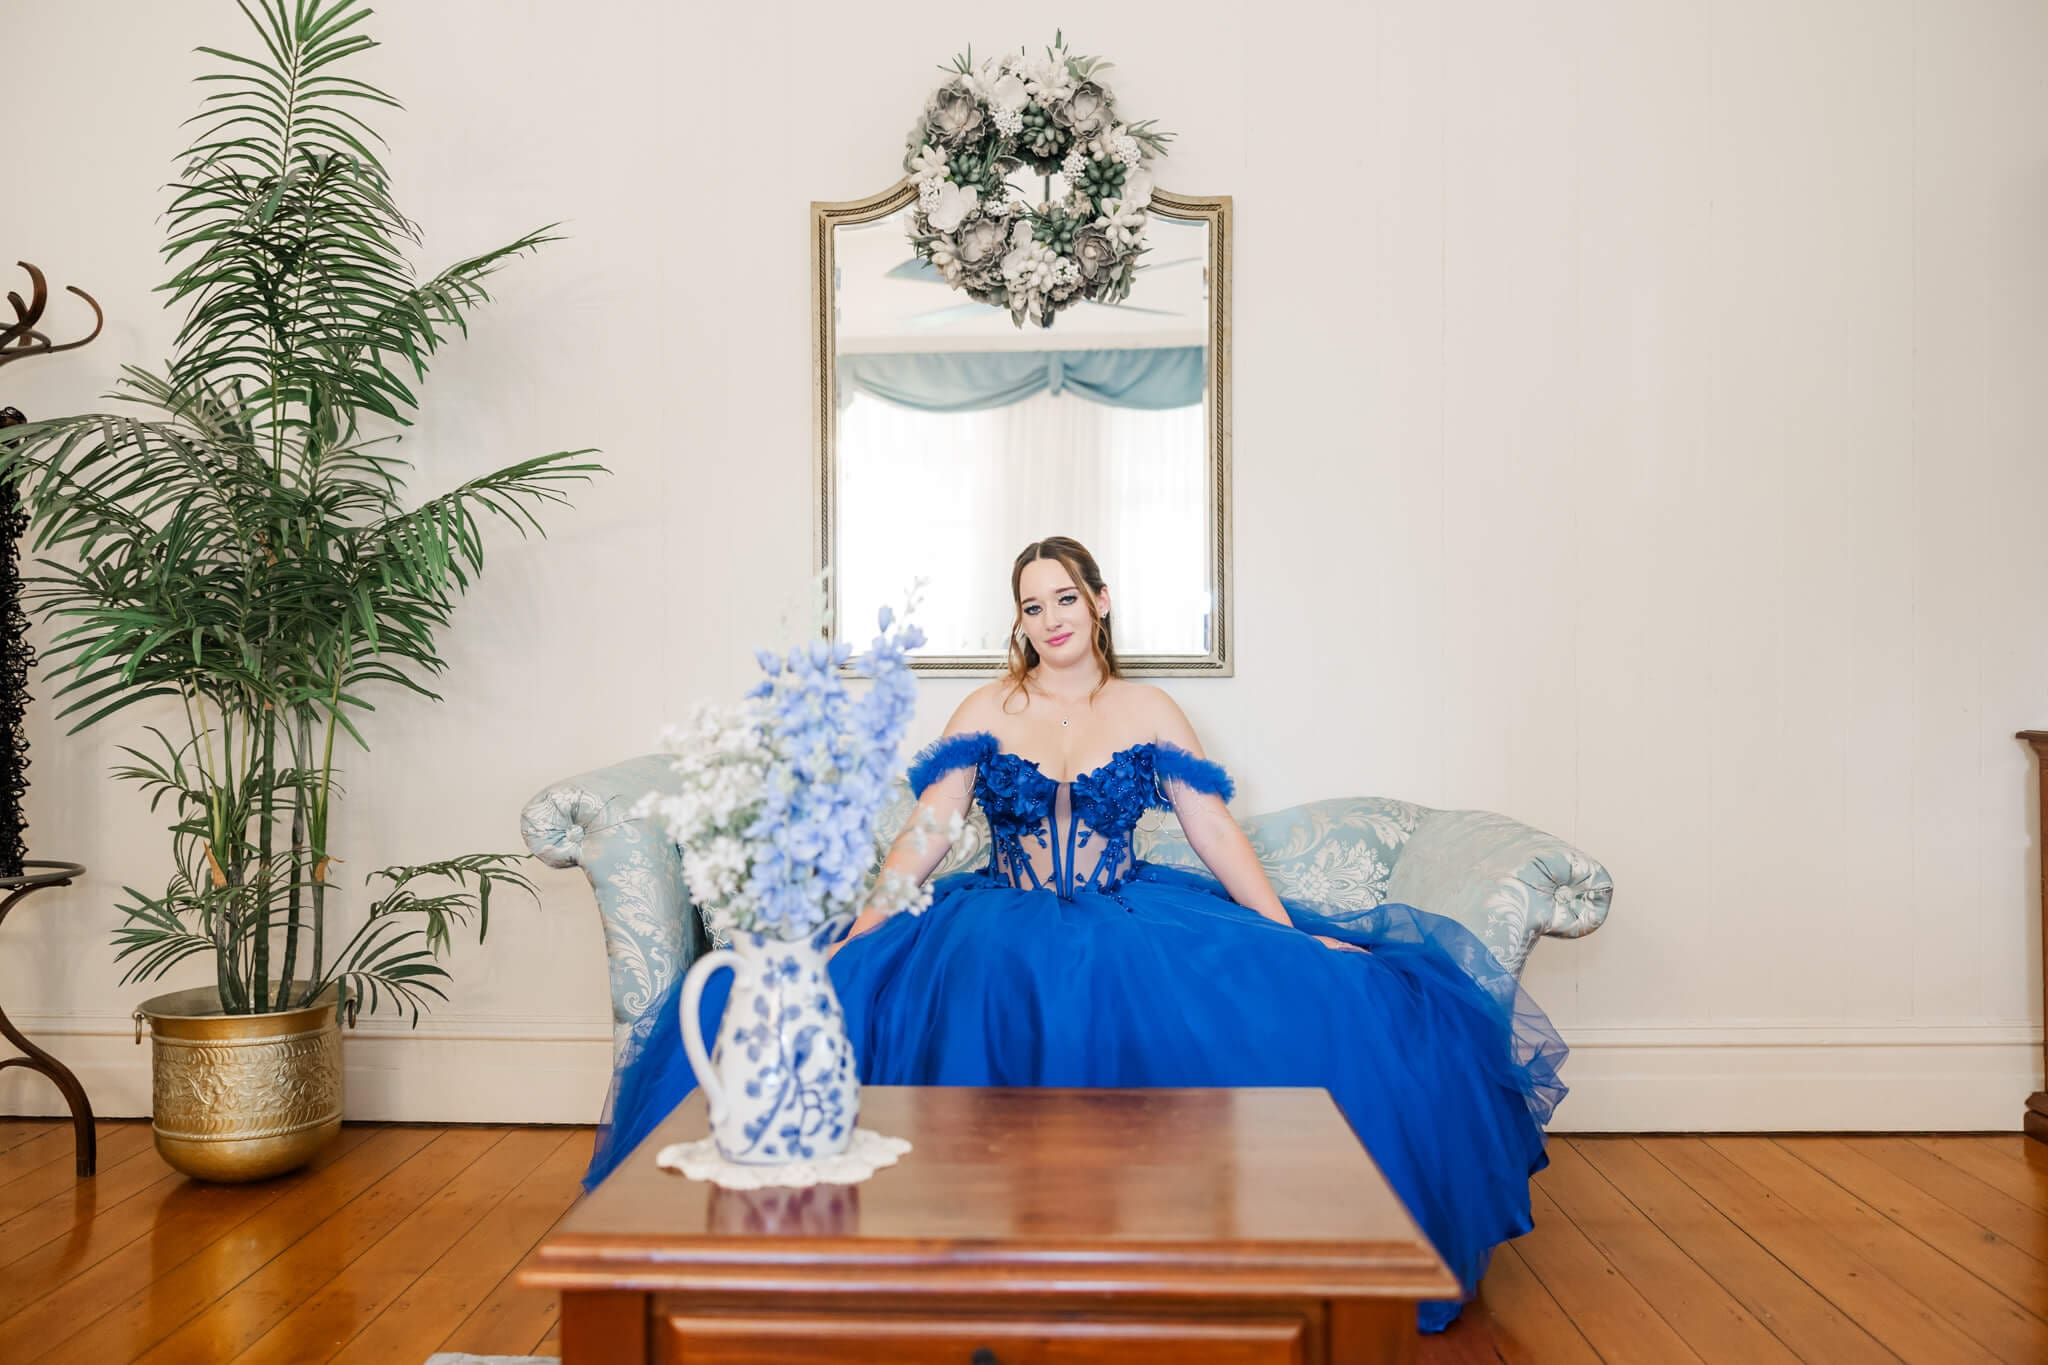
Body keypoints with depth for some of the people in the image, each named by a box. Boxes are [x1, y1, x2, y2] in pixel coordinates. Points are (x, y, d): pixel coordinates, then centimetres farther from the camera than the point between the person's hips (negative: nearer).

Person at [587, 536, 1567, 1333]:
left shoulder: (1150, 714, 9)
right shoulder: (986, 712, 8)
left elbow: (1217, 835, 5)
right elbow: (924, 834, 0)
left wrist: (1295, 940, -4)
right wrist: (853, 941, -12)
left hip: (1131, 923, 1)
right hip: (999, 927, 0)